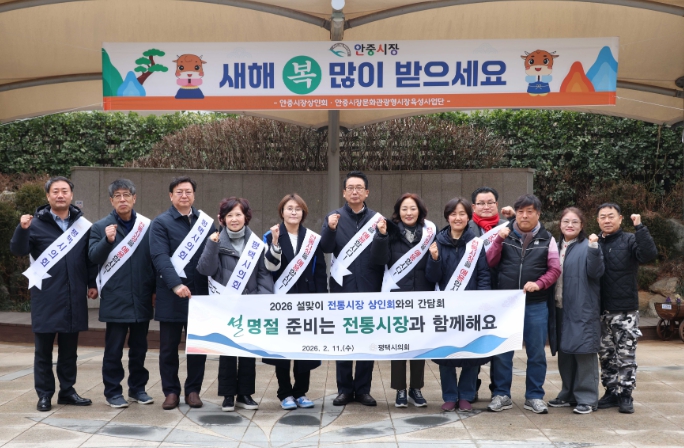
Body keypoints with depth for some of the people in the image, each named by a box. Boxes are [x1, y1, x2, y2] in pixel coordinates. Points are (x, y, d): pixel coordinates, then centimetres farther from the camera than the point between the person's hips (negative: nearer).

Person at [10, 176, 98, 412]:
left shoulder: (82, 224, 7)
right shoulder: (36, 223, 0)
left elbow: (90, 257, 12)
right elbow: (18, 250, -8)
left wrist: (92, 283, 8)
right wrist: (22, 229, -24)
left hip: (73, 297, 2)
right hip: (45, 297, -2)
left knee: (69, 348, 11)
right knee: (44, 348, 5)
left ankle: (67, 391, 21)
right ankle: (45, 394, 14)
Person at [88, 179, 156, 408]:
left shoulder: (147, 226, 4)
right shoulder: (100, 226, 0)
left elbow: (154, 259, 8)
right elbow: (93, 257, -8)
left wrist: (155, 290, 5)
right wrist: (107, 241, -25)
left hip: (141, 298, 2)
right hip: (114, 299, -2)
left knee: (139, 347, 12)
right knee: (114, 348, 4)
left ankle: (138, 388, 24)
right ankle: (113, 391, 13)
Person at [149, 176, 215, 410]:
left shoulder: (206, 222, 12)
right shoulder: (160, 223, -1)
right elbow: (160, 257, -14)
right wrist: (176, 284, -26)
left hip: (200, 293, 3)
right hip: (171, 294, -3)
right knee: (169, 347, 6)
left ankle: (193, 390, 19)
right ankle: (171, 391, 17)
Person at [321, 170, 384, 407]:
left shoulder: (377, 219, 6)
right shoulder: (333, 217, 6)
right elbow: (326, 248, -10)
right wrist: (330, 229, -24)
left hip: (369, 287, 0)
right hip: (343, 286, 0)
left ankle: (363, 389, 15)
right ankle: (344, 389, 14)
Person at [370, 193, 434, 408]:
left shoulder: (429, 232, 3)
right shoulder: (390, 232, -1)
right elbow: (379, 259, -12)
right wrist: (381, 235, -21)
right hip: (396, 294, -1)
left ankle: (416, 388, 20)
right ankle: (400, 390, 14)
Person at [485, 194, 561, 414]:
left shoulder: (547, 239, 5)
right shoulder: (505, 235, 5)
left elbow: (554, 269, 3)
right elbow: (490, 263, 0)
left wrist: (539, 283, -14)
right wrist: (498, 240, -12)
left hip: (536, 305, 0)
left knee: (536, 351, 6)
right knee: (501, 350, 4)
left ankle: (534, 396, 18)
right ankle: (501, 395, 16)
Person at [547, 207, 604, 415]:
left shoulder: (587, 246, -5)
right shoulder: (557, 247, 12)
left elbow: (596, 272, -16)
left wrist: (593, 248, -27)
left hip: (583, 310, -6)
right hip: (561, 309, 7)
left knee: (584, 352, -4)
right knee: (564, 352, 13)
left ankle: (587, 398, 5)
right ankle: (569, 394, 25)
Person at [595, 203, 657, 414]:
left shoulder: (629, 240, -1)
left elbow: (649, 254, -20)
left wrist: (640, 228, -24)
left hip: (625, 310, -4)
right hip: (601, 310, 4)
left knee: (626, 355, 0)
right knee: (606, 355, 11)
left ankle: (625, 395, 9)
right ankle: (611, 392, 21)